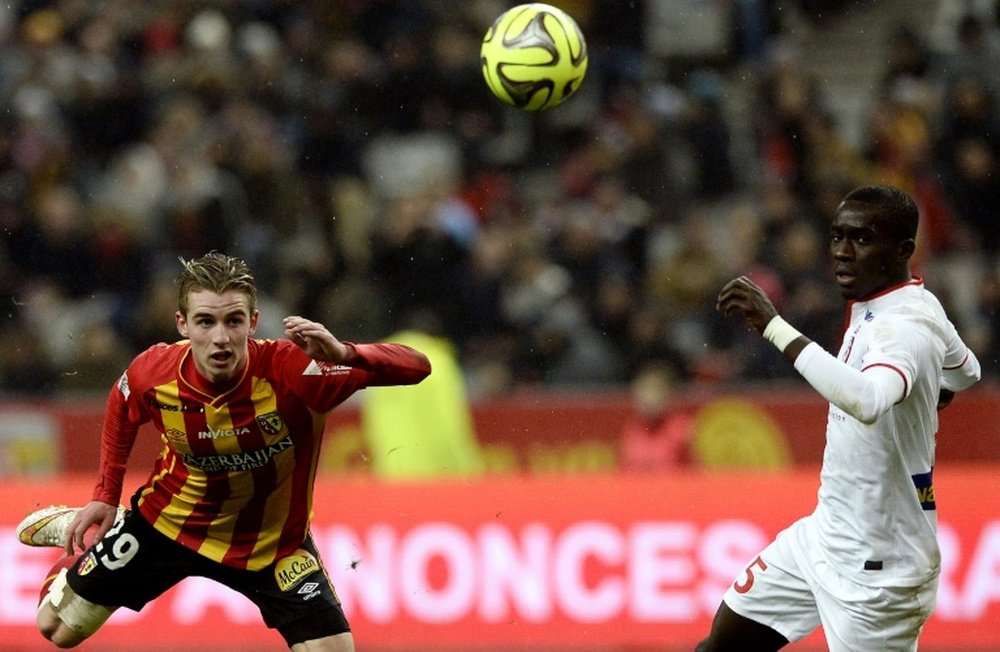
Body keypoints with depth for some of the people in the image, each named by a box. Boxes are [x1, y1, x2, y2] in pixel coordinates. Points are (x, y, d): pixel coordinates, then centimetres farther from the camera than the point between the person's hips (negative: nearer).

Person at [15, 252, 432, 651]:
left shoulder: (290, 371, -34)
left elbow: (416, 368, -39)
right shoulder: (152, 374, -24)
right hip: (168, 520, 2)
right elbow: (121, 410, 4)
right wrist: (106, 497, 6)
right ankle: (78, 531, 43)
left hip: (270, 543, -2)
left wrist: (344, 356, -57)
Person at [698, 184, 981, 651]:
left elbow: (865, 399, -49)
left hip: (876, 569, -10)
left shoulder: (907, 327, -25)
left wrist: (774, 326, -47)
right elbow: (964, 371, 26)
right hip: (823, 535, 10)